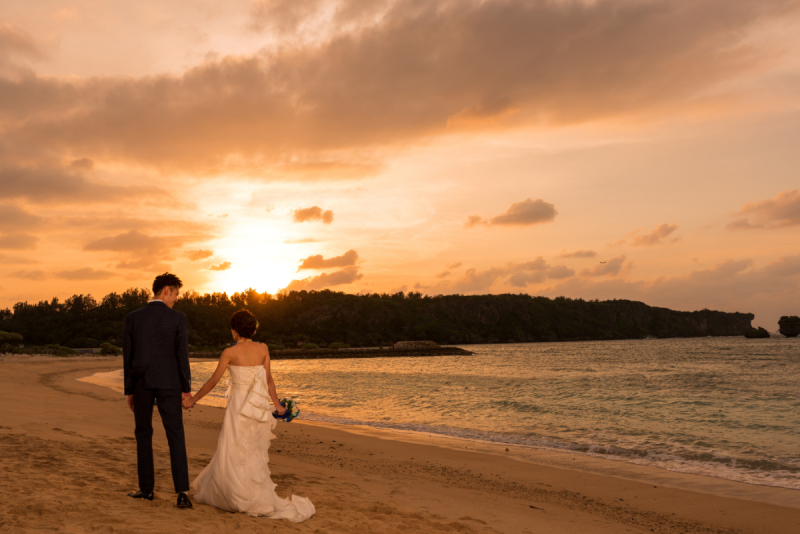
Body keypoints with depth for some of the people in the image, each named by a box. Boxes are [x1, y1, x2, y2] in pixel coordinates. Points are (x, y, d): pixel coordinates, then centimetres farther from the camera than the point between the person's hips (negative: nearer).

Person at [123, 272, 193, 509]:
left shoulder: (132, 318, 2)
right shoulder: (178, 318, -5)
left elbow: (127, 357, 3)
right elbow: (182, 355, -7)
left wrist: (129, 391, 10)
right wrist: (186, 389, 0)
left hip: (141, 383, 2)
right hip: (168, 384, -2)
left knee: (143, 435, 16)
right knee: (176, 437, 1)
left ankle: (146, 488, 21)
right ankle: (182, 492, -8)